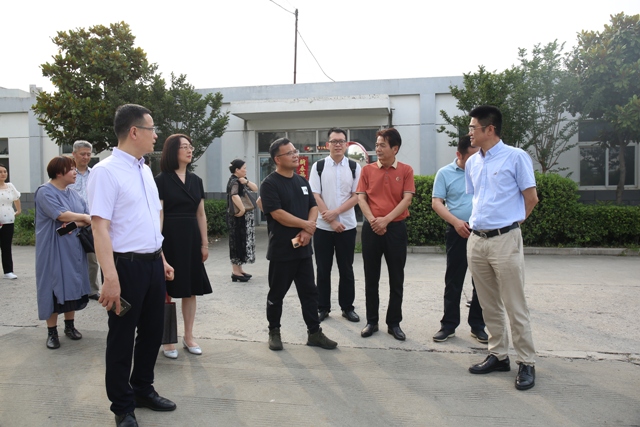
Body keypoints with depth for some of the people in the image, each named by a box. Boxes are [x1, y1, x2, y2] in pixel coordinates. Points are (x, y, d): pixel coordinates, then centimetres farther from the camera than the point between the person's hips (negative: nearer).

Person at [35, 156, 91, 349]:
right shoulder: (45, 192, -10)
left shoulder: (73, 194, 10)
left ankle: (69, 326, 24)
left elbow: (87, 219, 3)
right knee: (53, 287, -1)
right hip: (53, 249, -6)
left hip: (73, 249, 6)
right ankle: (51, 332, 10)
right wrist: (84, 217, -10)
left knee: (72, 285, 10)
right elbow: (61, 215, -22)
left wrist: (75, 223, -17)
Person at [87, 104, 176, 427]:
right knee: (122, 338, 8)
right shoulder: (106, 171, -14)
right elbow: (100, 227, -21)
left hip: (153, 264, 8)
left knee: (152, 332, 18)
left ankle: (143, 389, 38)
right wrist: (111, 278, -26)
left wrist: (162, 260, 15)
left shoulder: (145, 170, 11)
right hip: (127, 266, -8)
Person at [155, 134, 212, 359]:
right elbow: (158, 215, -10)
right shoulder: (162, 180, -7)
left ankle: (188, 336, 22)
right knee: (167, 290, 3)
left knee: (191, 289, 10)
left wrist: (204, 243, 9)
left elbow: (201, 214, 12)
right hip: (169, 237, -5)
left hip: (191, 237, 6)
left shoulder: (196, 180, 10)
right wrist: (158, 245, -15)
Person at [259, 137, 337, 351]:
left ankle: (314, 333, 19)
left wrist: (307, 232, -9)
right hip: (281, 250, -6)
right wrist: (305, 224, -9)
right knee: (277, 293, 7)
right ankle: (274, 332, 23)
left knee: (309, 292, 9)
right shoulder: (270, 184, -10)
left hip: (303, 248, 6)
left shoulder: (302, 181, 12)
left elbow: (313, 207, 9)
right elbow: (278, 214, -18)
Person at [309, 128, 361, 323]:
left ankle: (347, 307, 22)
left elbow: (356, 196, -2)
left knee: (346, 269, 10)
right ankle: (323, 308, 20)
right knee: (323, 269, 8)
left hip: (347, 226, 1)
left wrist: (335, 212, -14)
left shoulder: (354, 167, 2)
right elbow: (315, 196, -5)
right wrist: (332, 221, -12)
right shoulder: (318, 166, 0)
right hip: (323, 226, 0)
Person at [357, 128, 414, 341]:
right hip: (371, 228, 1)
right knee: (371, 278, 7)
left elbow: (406, 199, -7)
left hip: (396, 228, -1)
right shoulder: (367, 170, 4)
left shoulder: (405, 170, 0)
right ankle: (372, 321, 19)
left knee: (396, 279, 6)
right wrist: (372, 220, -14)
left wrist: (386, 219, -16)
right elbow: (361, 198, 0)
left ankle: (394, 323, 18)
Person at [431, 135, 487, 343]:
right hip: (458, 231, -1)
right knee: (453, 281, 6)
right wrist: (456, 221, -15)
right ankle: (448, 325, 16)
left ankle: (477, 325, 20)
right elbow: (436, 203, -1)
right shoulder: (445, 173, 3)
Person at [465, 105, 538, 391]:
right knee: (489, 305, 13)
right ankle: (498, 355, 25)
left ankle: (526, 363, 11)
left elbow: (531, 198, -3)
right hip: (476, 239, 7)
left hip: (505, 239, -6)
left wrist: (510, 222, 7)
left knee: (514, 306, -2)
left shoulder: (516, 157, -6)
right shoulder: (472, 163, 12)